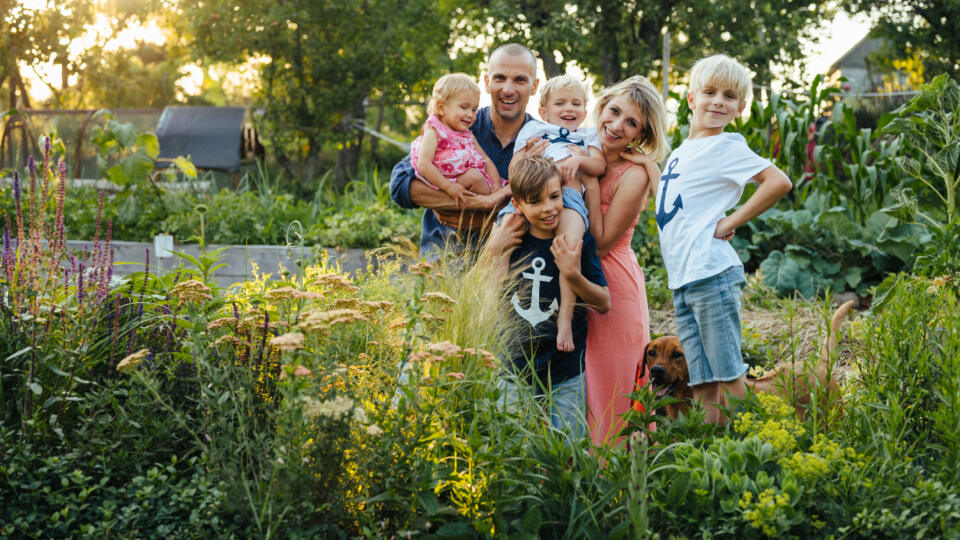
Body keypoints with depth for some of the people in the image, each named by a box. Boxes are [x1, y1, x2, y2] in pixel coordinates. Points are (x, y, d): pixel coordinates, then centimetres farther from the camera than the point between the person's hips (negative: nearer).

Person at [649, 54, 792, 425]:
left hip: (711, 273, -8)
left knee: (728, 376, -5)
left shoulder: (726, 147, -6)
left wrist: (731, 222, -13)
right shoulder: (680, 152, 18)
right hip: (681, 280, 8)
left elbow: (779, 183, -17)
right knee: (701, 381, 9)